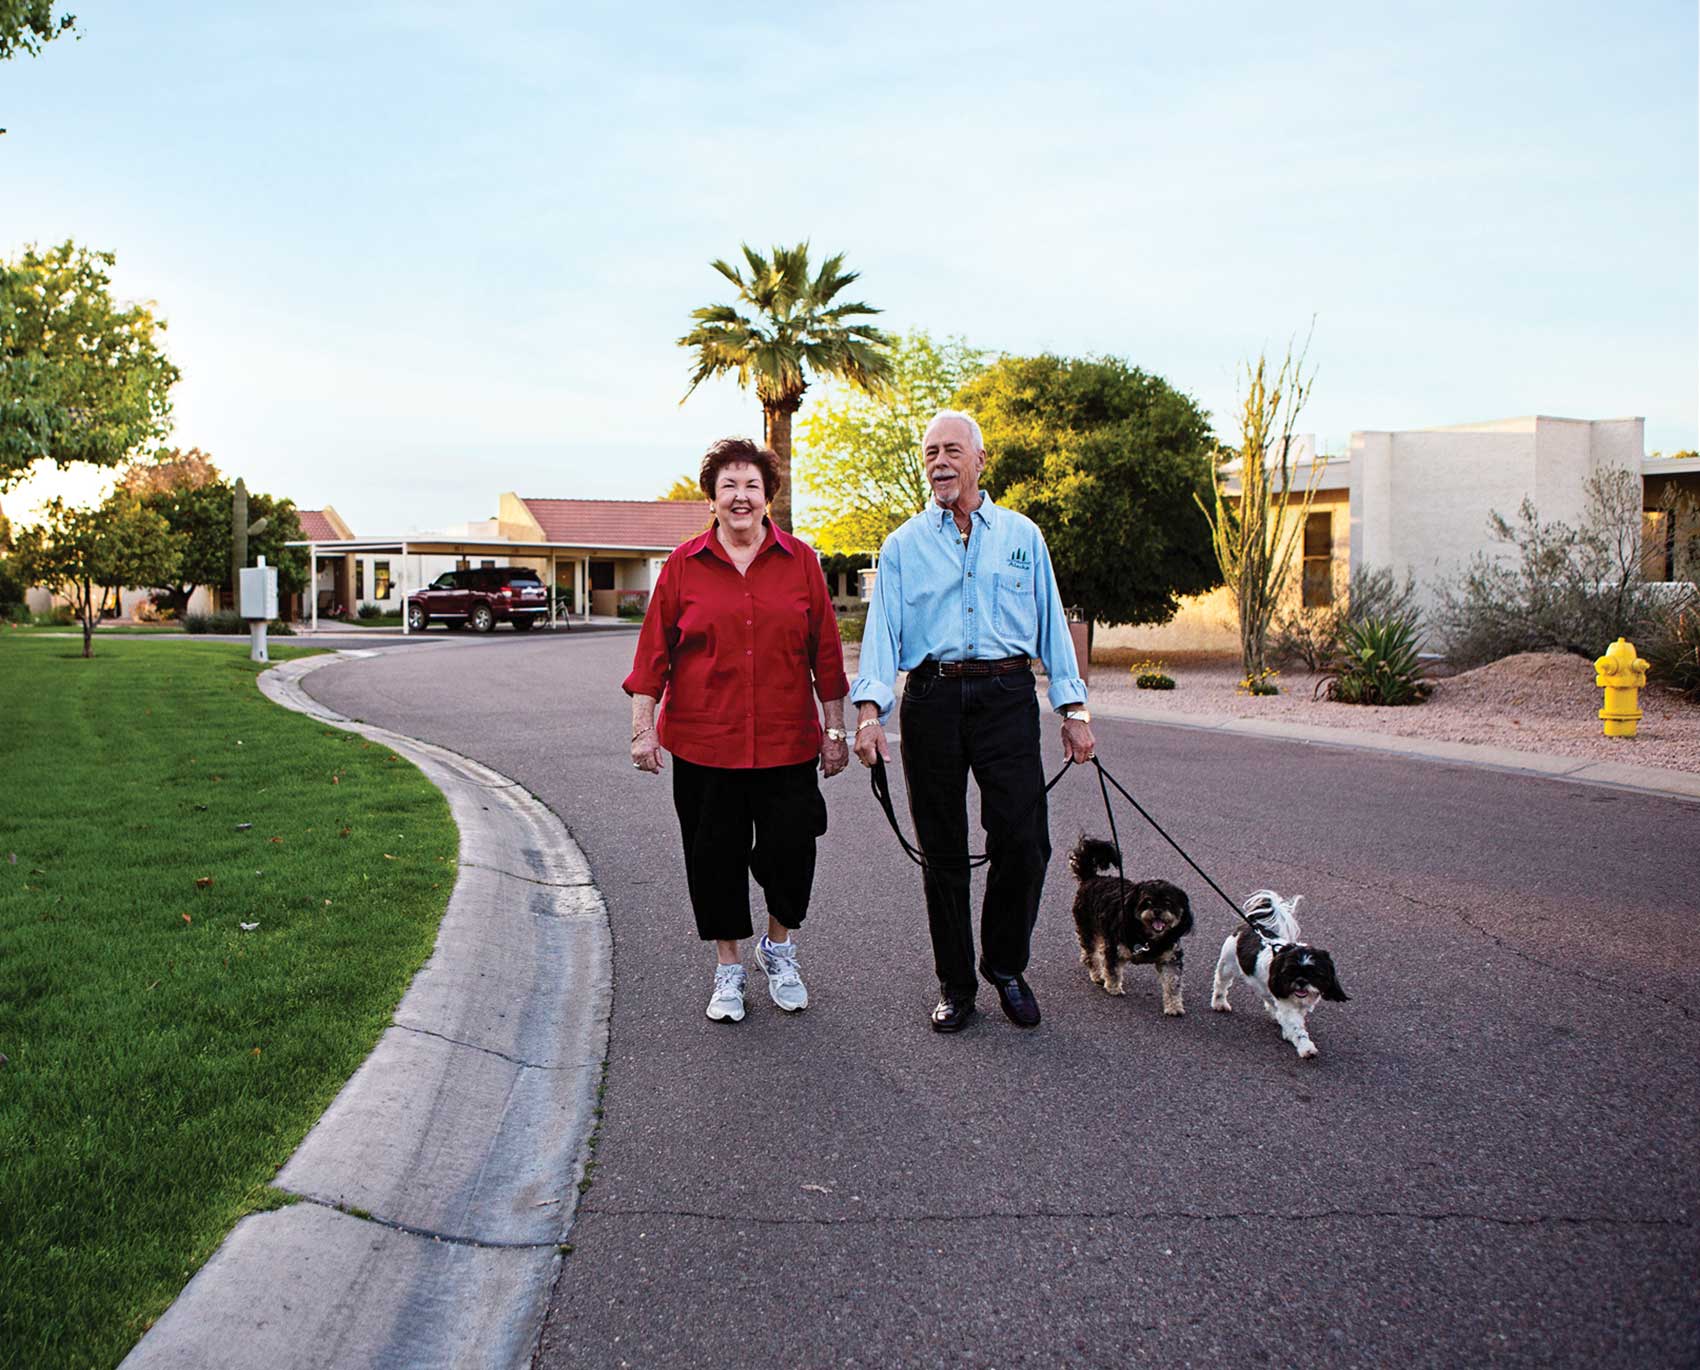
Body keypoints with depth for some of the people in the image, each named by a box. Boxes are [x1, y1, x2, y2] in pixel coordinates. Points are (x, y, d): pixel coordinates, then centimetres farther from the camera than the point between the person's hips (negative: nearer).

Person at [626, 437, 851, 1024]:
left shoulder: (800, 561, 3)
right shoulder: (683, 566, 2)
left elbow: (825, 651, 6)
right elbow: (654, 651, 3)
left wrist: (835, 729, 5)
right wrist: (643, 727, -2)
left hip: (786, 741, 0)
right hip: (703, 744, 0)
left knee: (790, 851, 2)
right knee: (715, 856, 8)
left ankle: (779, 947, 31)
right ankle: (729, 969, 26)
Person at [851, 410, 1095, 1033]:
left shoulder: (1022, 535, 12)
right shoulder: (902, 546, 10)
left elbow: (1051, 623, 12)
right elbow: (882, 630, 1)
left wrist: (1073, 708, 5)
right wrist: (870, 709, -14)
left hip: (1006, 697, 0)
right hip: (932, 700, 0)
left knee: (1023, 841, -7)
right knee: (942, 851, 4)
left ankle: (1006, 965, 16)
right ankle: (955, 985, 18)